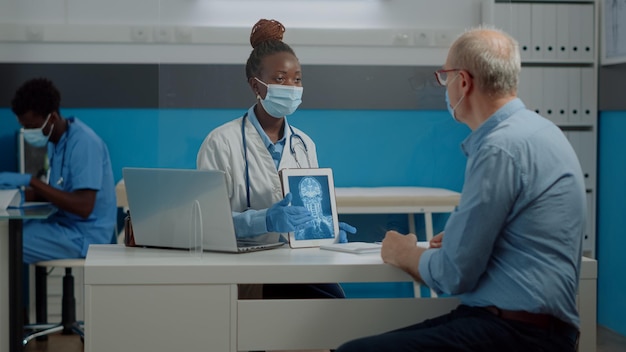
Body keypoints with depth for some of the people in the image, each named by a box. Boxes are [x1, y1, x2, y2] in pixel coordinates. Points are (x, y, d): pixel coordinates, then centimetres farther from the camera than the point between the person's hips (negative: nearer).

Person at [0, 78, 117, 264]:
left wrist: (31, 180, -27)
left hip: (84, 234, -9)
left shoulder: (83, 142, -20)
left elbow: (83, 207, -28)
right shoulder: (56, 140, 8)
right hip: (63, 222, 9)